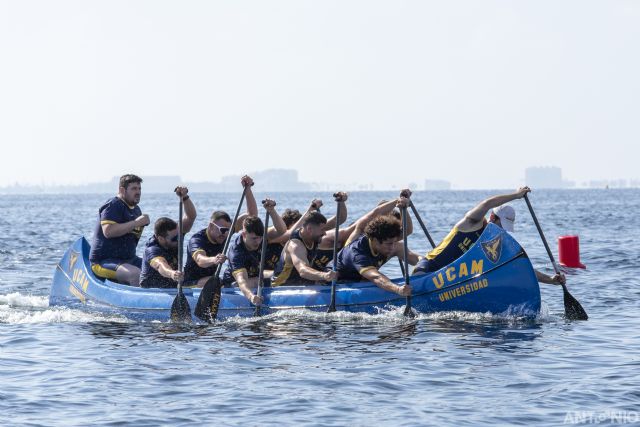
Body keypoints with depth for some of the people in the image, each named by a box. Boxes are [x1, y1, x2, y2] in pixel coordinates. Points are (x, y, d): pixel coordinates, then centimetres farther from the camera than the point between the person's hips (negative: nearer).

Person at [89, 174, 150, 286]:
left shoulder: (136, 209, 16)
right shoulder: (113, 206, -12)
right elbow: (108, 231, -27)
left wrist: (141, 226, 2)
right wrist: (136, 223, -24)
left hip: (128, 260, 9)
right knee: (135, 274, -34)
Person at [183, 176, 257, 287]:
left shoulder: (226, 229, 0)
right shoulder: (197, 239, -20)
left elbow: (252, 214, -1)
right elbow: (200, 260, -41)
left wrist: (248, 189, -13)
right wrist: (213, 260, -63)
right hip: (191, 285, -6)